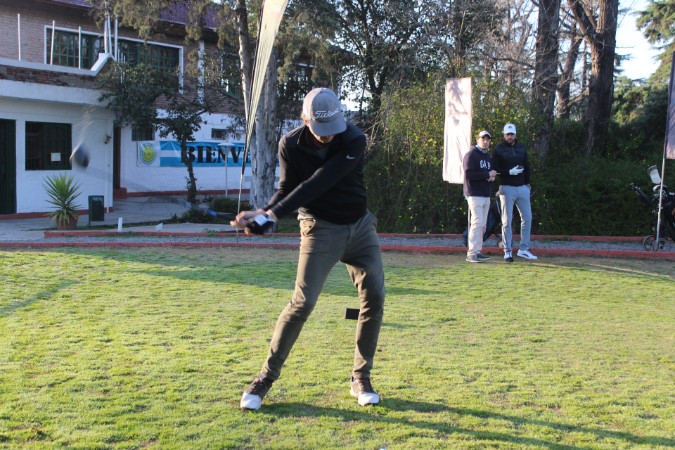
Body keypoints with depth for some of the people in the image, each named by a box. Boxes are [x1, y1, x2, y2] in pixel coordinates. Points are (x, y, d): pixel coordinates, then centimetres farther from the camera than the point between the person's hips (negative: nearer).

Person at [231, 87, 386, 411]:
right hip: (321, 229, -1)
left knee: (374, 298, -4)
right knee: (302, 302, -12)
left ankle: (360, 379, 11)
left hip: (360, 226, 2)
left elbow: (316, 185, -29)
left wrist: (273, 214, -36)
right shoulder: (291, 145, -12)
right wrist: (261, 214, -31)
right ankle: (266, 378, 0)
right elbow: (286, 189, -10)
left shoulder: (354, 141, -19)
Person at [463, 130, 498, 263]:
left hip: (486, 195, 9)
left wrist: (492, 176, 4)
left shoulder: (487, 156, 20)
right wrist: (487, 174, -16)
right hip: (475, 195, -9)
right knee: (477, 223, -13)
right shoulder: (471, 155, -8)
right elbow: (468, 174, -19)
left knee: (483, 225, 9)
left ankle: (478, 251, 15)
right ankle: (471, 253, -12)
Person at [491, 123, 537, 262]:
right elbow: (494, 169, -8)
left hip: (522, 187, 5)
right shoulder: (498, 149, -2)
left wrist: (527, 183, 7)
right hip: (507, 188, -5)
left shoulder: (521, 148, 13)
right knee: (507, 221, -2)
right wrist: (509, 172, -20)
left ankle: (523, 249, 14)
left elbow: (527, 166, 16)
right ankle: (507, 251, 4)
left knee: (527, 218, 4)